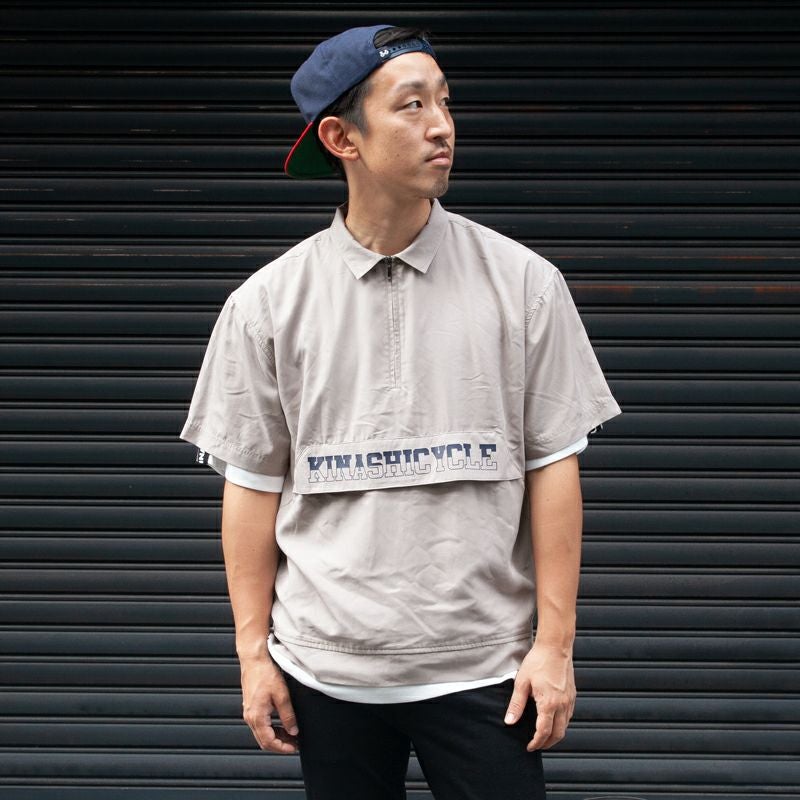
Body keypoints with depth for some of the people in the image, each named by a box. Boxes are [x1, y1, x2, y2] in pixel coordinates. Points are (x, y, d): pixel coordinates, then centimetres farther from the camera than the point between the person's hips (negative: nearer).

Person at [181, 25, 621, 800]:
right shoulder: (267, 301, 1)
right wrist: (253, 651, 3)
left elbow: (553, 467, -1)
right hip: (327, 669, 1)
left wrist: (554, 645, -4)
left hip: (483, 667, -1)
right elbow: (252, 483, 4)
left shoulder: (522, 281, -1)